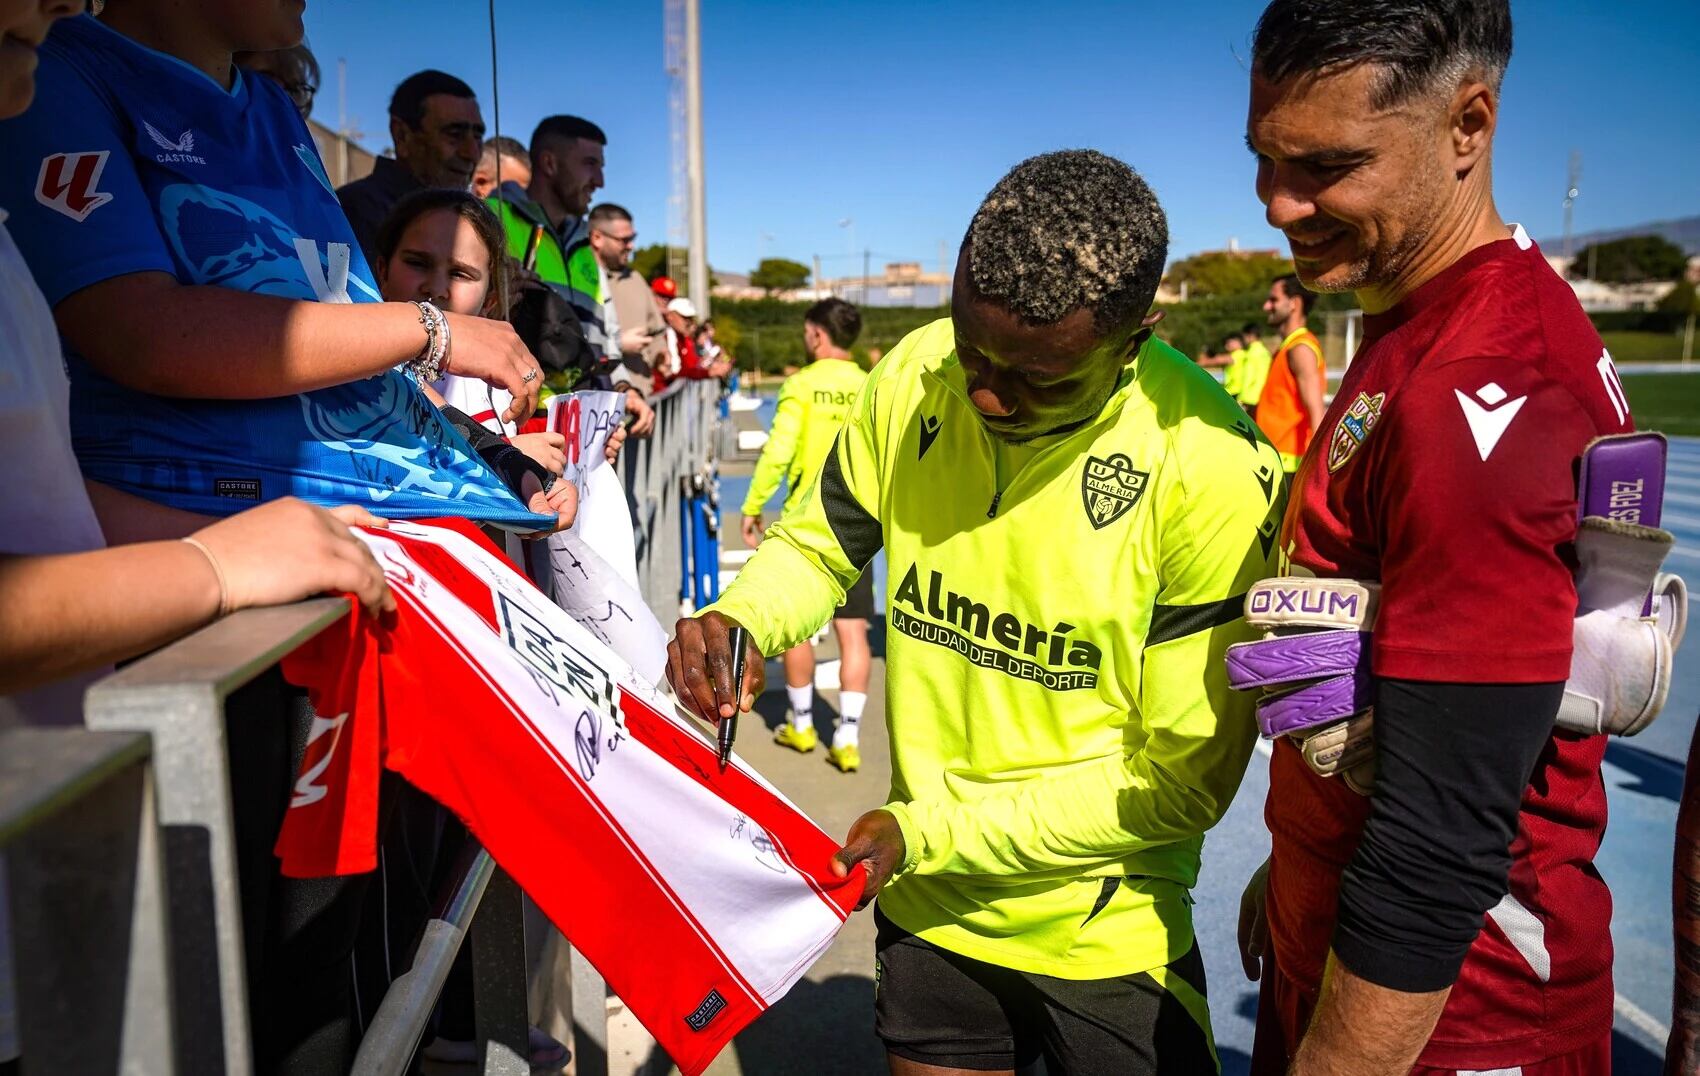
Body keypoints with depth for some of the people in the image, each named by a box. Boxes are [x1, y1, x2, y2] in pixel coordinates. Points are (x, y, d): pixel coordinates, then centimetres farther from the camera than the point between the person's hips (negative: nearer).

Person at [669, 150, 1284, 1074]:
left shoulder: (1211, 474, -24)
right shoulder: (913, 379, -12)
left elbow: (1181, 780, -19)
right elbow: (818, 540, 5)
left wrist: (929, 831, -21)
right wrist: (738, 621, -17)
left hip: (1105, 938, -3)